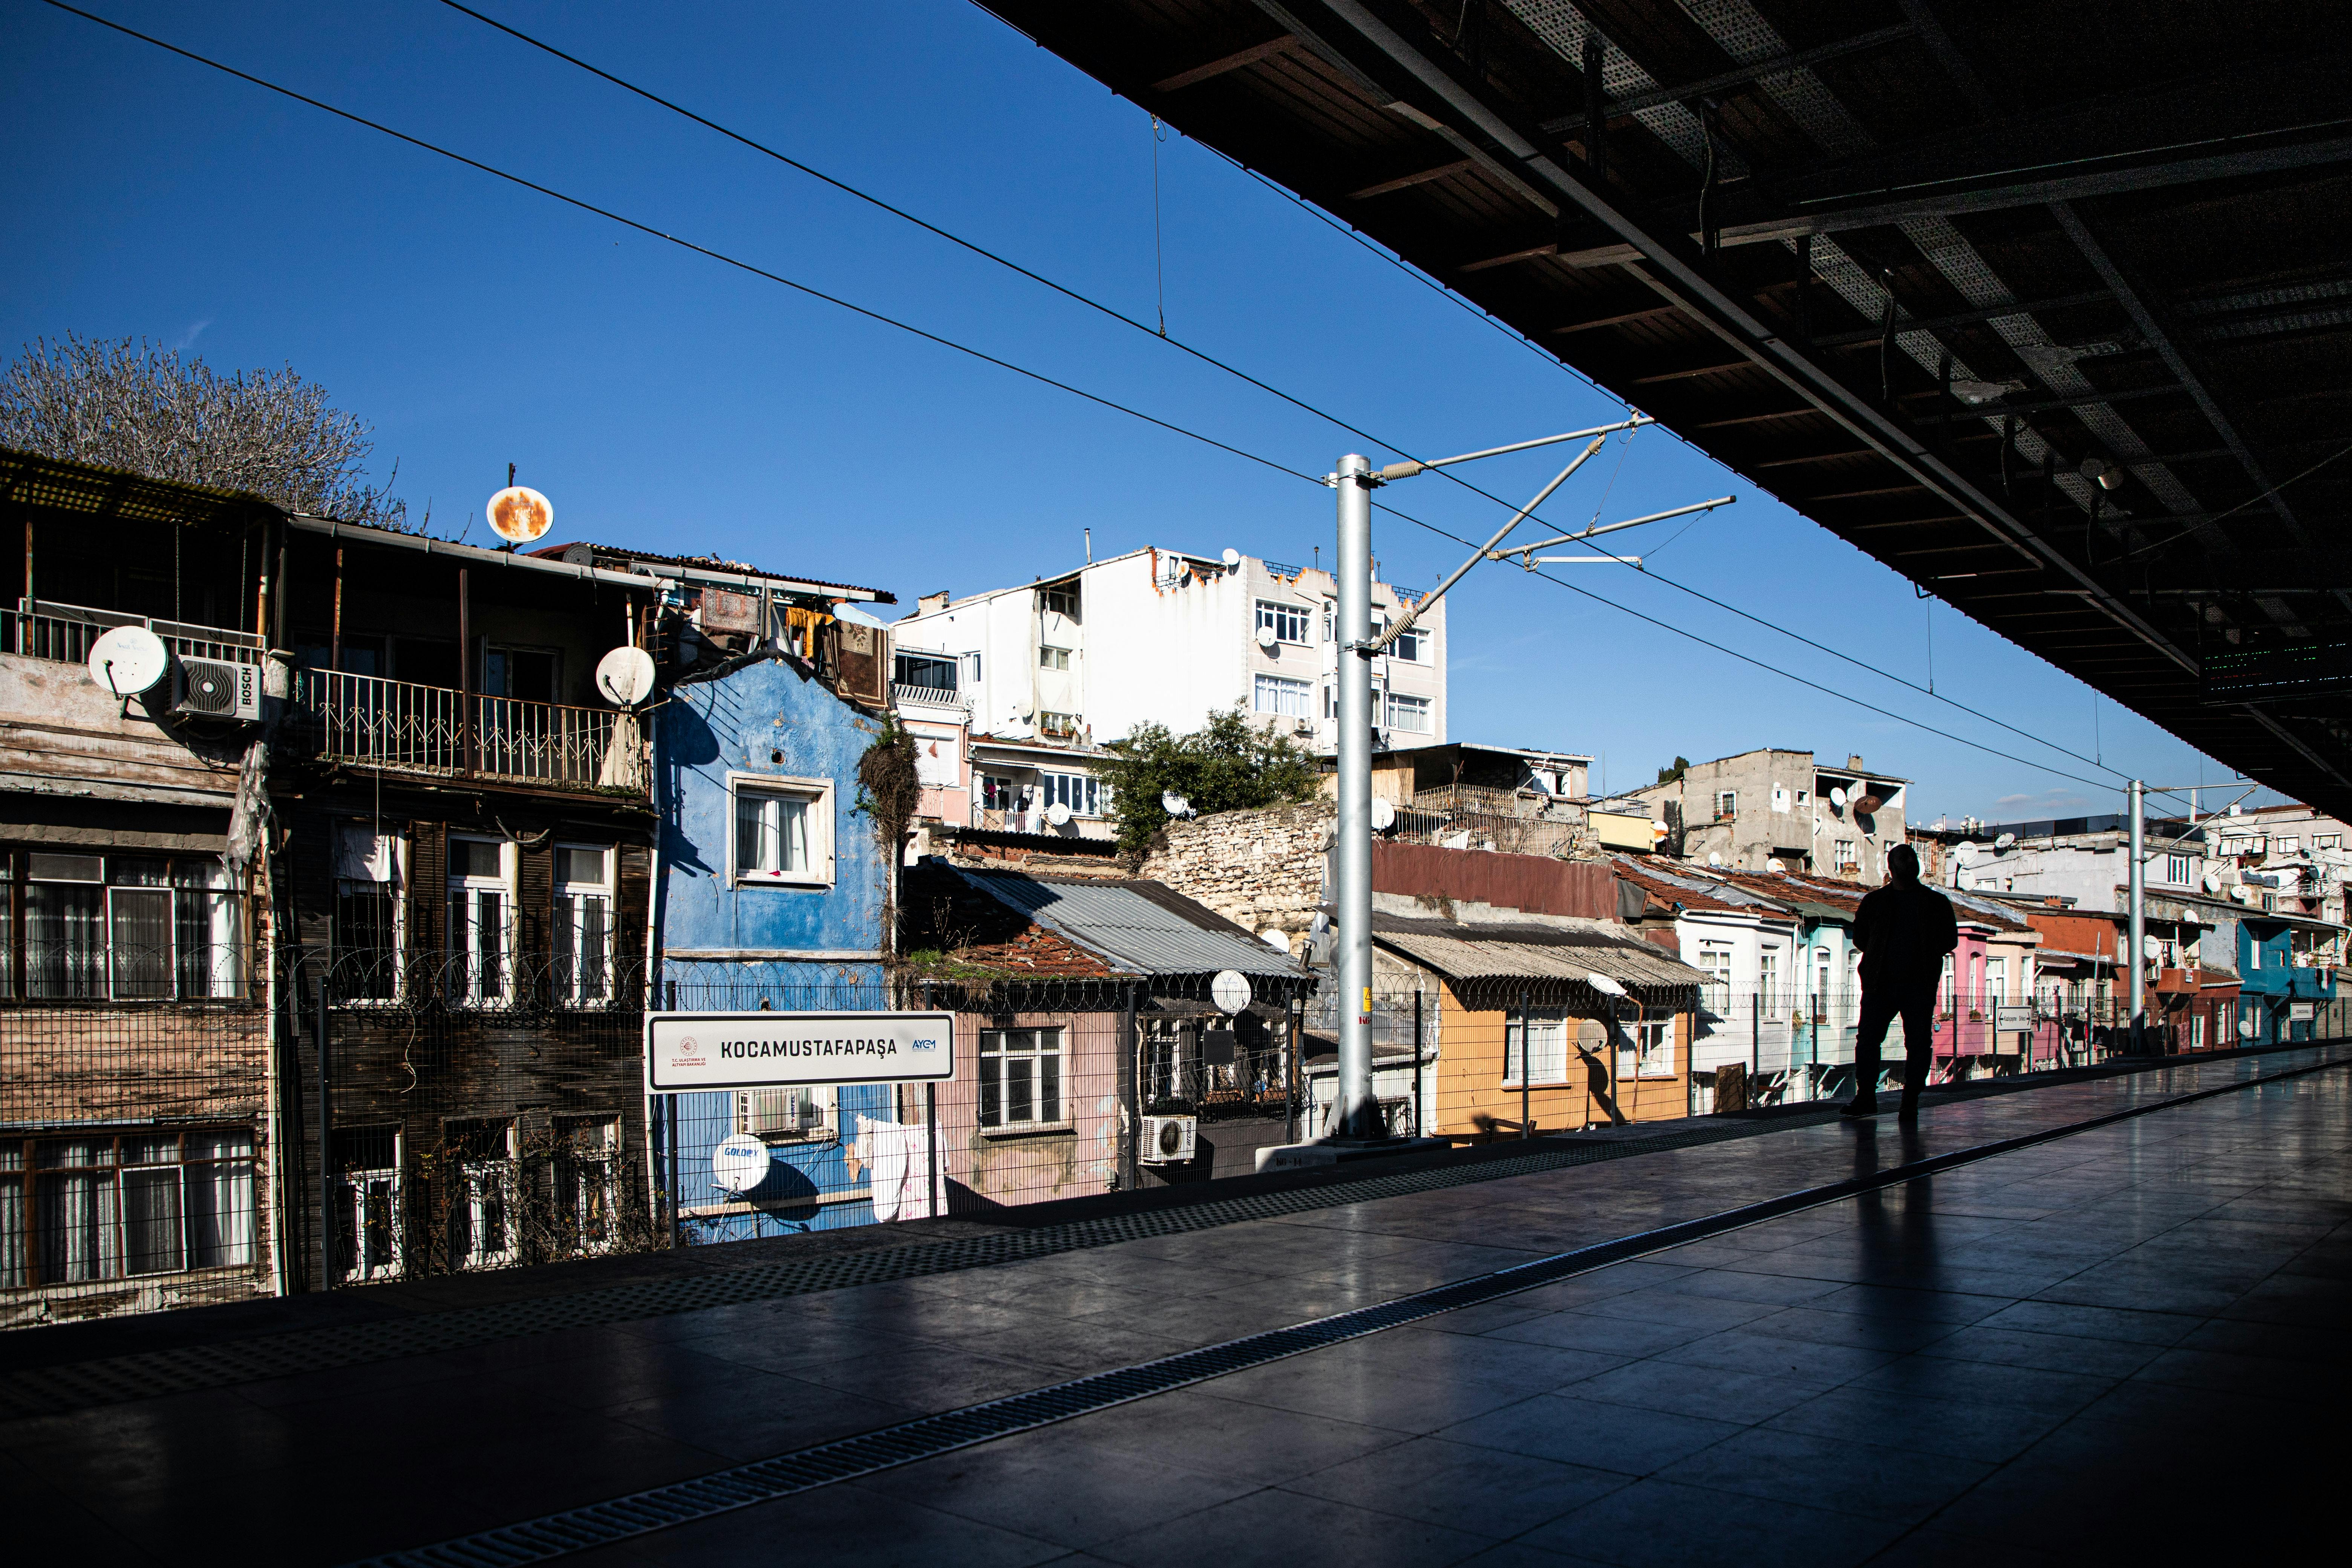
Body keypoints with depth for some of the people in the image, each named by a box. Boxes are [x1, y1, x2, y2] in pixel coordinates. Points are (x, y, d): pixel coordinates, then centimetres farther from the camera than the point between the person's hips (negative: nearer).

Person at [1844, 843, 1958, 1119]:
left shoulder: (1937, 903, 10)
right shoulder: (1875, 901, 11)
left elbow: (1950, 940, 11)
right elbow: (1859, 937, 15)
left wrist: (1926, 954, 0)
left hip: (1920, 985, 0)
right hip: (1880, 983, 0)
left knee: (1919, 1044, -1)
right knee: (1868, 1038, -4)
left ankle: (1910, 1102, 7)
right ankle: (1866, 1097, 4)